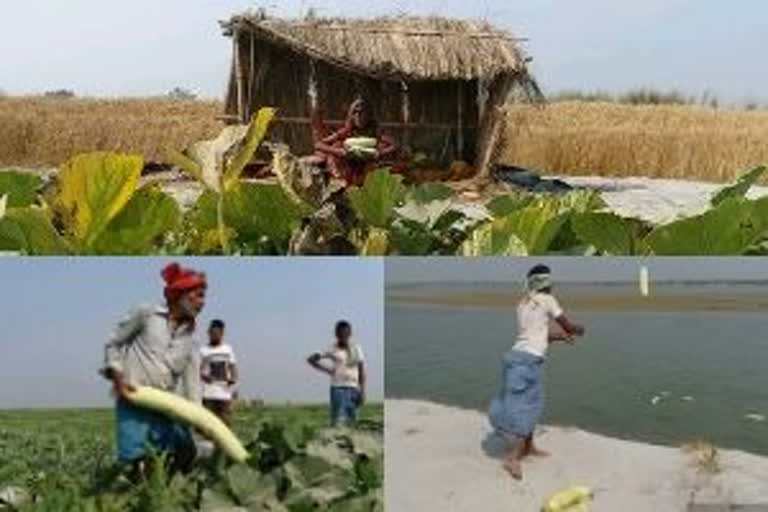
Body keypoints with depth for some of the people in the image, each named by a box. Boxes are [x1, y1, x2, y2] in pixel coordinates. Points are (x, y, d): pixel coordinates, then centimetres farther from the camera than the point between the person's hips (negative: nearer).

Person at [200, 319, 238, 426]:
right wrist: (203, 376, -19)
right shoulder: (203, 351, 4)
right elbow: (198, 370, 2)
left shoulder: (228, 349, 13)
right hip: (208, 394, -2)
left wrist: (233, 379, -5)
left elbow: (232, 366, 14)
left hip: (225, 393, 2)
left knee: (226, 421, 0)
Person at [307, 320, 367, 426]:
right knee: (338, 420, -12)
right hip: (337, 388, -4)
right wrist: (327, 370, -6)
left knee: (352, 419, 4)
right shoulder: (332, 350, -1)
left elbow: (361, 371, 7)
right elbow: (311, 360, 1)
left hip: (353, 388, 4)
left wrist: (362, 391, 1)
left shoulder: (356, 349, 8)